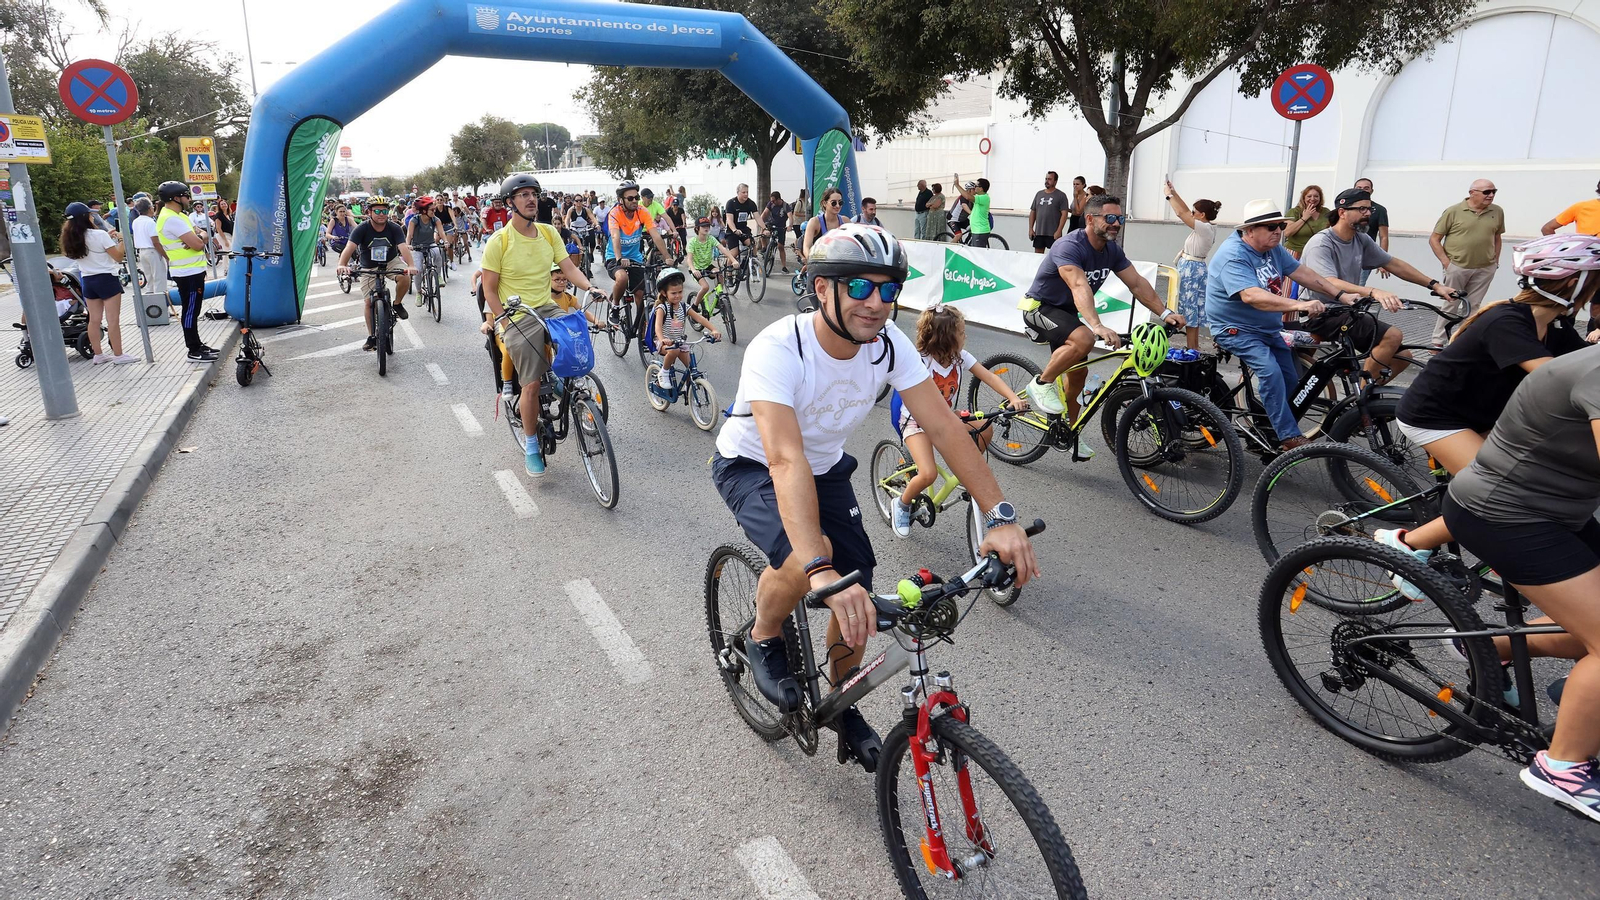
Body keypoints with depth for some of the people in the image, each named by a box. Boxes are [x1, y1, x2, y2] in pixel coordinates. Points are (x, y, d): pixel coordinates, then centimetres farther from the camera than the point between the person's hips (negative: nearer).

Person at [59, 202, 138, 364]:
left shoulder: (72, 238, 5)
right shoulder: (99, 235, -15)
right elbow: (118, 256, -12)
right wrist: (121, 240, 2)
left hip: (88, 281, 7)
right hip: (106, 279, -7)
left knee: (94, 320, 11)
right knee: (113, 320, -3)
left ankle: (98, 355, 17)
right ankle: (118, 355, -1)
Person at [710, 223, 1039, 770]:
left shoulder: (888, 343, -20)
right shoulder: (778, 350, -36)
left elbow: (944, 426, -23)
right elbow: (786, 460, -48)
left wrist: (1000, 518, -33)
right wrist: (819, 571, -60)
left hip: (827, 469, 5)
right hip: (751, 468, -5)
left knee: (857, 596, -3)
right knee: (809, 558, -33)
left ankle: (845, 709, 25)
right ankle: (762, 638, 1)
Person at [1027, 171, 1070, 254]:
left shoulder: (1061, 195, -1)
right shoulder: (1039, 194, 13)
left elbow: (1064, 214, -8)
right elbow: (1032, 212, 15)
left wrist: (1059, 231, -16)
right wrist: (1030, 229, 6)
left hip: (1053, 234, -5)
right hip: (1038, 232, 5)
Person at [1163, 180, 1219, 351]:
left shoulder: (1205, 229, -18)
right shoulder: (1203, 228, 8)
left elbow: (1182, 213, -20)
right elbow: (1186, 213, 15)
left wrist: (1169, 195, -10)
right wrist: (1174, 192, 11)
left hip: (1192, 270, -10)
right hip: (1189, 270, 10)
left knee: (1190, 311, -6)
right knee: (1191, 311, 13)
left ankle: (1191, 350, -2)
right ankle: (1193, 348, 19)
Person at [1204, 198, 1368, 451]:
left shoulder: (1273, 249, 3)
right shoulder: (1233, 256, -25)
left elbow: (1302, 272, 2)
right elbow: (1251, 296, -38)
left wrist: (1340, 295, -8)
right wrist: (1299, 305, -47)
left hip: (1268, 329, 9)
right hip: (1235, 329, -9)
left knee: (1291, 379, 9)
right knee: (1270, 370, -28)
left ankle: (1269, 433, 24)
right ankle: (1290, 438, -24)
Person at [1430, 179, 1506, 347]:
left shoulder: (1497, 212, 4)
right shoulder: (1454, 211, -6)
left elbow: (1497, 237, 16)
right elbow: (1434, 239, -4)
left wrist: (1496, 260, 11)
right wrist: (1445, 261, -9)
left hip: (1485, 270, 3)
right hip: (1456, 267, -3)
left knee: (1473, 307, 8)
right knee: (1450, 305, 3)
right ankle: (1437, 341, 11)